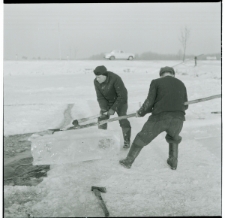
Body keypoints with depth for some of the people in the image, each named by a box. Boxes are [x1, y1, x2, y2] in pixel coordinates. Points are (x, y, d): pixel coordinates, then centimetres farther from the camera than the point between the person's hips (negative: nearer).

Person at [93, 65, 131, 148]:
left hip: (120, 101, -5)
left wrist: (113, 109, -30)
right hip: (107, 102, 5)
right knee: (102, 118, -1)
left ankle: (127, 141, -1)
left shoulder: (115, 79, -33)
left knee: (122, 119, -15)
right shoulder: (96, 82, -16)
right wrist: (104, 108, -27)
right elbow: (100, 97, -12)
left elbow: (123, 96, -31)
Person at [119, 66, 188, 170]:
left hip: (159, 118, -3)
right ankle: (173, 162, 35)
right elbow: (185, 105, 23)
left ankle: (128, 161, 26)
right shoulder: (181, 84, 19)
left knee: (142, 139, 15)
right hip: (178, 119, 3)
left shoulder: (156, 82, 7)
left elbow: (149, 101, -1)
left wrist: (140, 112, 14)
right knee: (173, 138, 35)